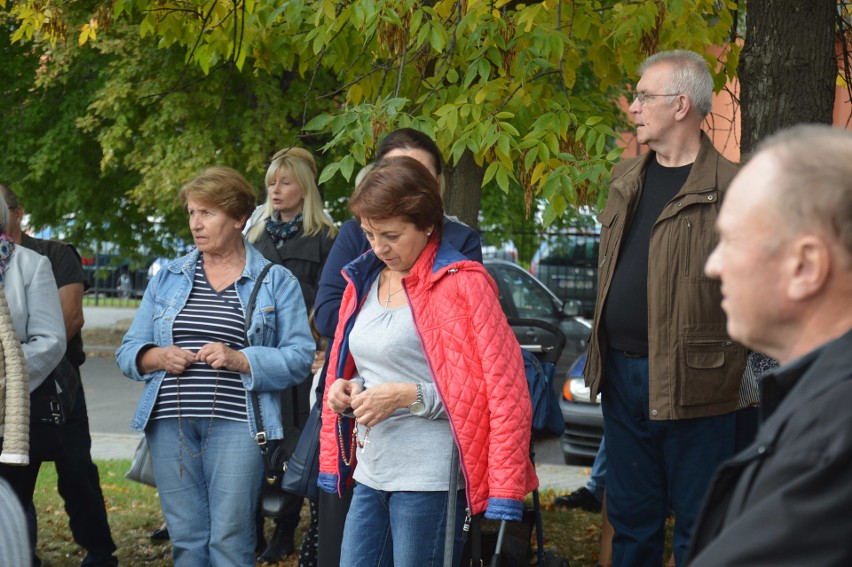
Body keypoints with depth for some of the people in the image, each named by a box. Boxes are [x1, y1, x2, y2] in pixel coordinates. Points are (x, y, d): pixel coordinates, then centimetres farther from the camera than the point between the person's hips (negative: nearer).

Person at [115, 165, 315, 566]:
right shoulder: (168, 277, 15)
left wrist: (238, 359, -16)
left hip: (237, 423, -3)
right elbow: (128, 351, 14)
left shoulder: (277, 282, 6)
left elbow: (299, 358, -3)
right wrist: (158, 357, -8)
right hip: (171, 423, 3)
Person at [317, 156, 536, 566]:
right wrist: (341, 390, 3)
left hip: (429, 481, -7)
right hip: (370, 476, 7)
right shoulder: (364, 280, 13)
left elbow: (505, 389, -13)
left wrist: (409, 396, -17)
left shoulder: (461, 283, -9)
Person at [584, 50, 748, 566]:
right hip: (621, 374, 7)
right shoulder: (626, 179, 12)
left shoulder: (731, 189, -11)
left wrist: (738, 369, -16)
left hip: (690, 383, -7)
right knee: (632, 522, 16)